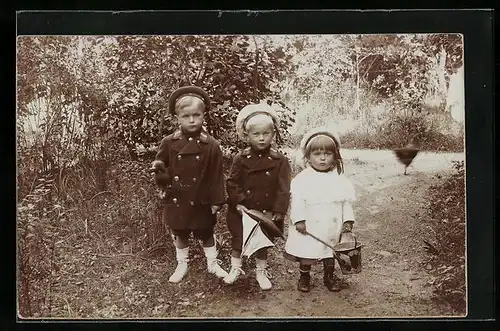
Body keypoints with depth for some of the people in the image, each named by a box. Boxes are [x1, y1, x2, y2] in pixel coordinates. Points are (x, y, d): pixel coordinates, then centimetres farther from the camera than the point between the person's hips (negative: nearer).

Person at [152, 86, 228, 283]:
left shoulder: (211, 145, -9)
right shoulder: (169, 143, -5)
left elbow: (216, 176, -7)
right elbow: (161, 168, 5)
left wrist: (216, 201, -6)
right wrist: (160, 172, -19)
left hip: (201, 201, -1)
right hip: (177, 199, 2)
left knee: (206, 233, 15)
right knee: (180, 234, 17)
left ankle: (213, 263, 34)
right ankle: (182, 265, 35)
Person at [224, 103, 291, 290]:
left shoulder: (280, 161, -8)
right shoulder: (241, 159, -6)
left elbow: (283, 189, -8)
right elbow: (232, 182, -5)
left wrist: (278, 211, -13)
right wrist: (238, 202, -16)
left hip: (266, 213, 0)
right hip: (243, 211, 0)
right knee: (237, 240, 12)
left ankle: (261, 271, 33)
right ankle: (235, 268, 31)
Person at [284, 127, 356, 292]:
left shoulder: (340, 179, 0)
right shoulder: (302, 179, -9)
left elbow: (346, 202, 3)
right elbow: (297, 200, -11)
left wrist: (348, 220, -2)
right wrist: (299, 220, -17)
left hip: (332, 227, 3)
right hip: (309, 227, -2)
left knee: (330, 253, 16)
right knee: (306, 253, 8)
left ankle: (329, 276, 35)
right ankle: (304, 277, 28)